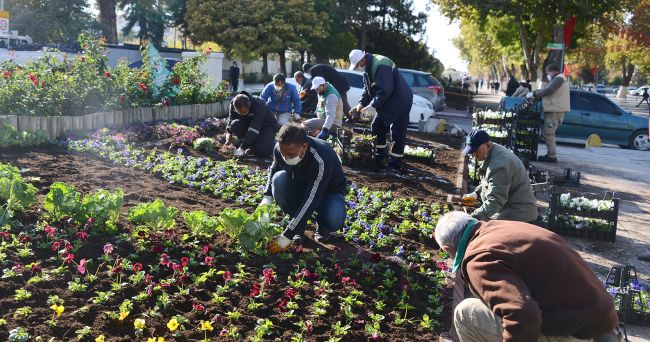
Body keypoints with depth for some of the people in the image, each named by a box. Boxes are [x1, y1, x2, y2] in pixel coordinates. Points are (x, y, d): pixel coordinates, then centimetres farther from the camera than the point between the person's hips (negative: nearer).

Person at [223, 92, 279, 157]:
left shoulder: (259, 106, -35)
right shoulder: (233, 103, -19)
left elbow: (254, 129, -39)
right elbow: (230, 120, -15)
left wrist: (242, 148, -44)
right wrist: (228, 140, -29)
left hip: (267, 125, -5)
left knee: (264, 151, -30)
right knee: (234, 125, -28)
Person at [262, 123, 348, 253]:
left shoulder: (322, 159, -39)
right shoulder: (280, 149, -22)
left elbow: (311, 200, -40)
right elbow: (273, 169, 3)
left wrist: (286, 237, -41)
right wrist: (267, 197, -15)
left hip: (328, 190, -4)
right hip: (299, 186, 4)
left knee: (334, 220, -37)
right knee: (279, 179, -29)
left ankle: (322, 227, 3)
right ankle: (298, 224, -7)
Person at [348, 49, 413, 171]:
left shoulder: (380, 65, -25)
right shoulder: (368, 68, 7)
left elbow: (385, 90, -29)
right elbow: (367, 89, 14)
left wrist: (373, 105, -25)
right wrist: (361, 104, 1)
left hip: (400, 102, -10)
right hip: (386, 102, 10)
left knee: (397, 133, -7)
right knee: (377, 127, 12)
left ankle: (395, 164, -2)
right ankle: (379, 158, 23)